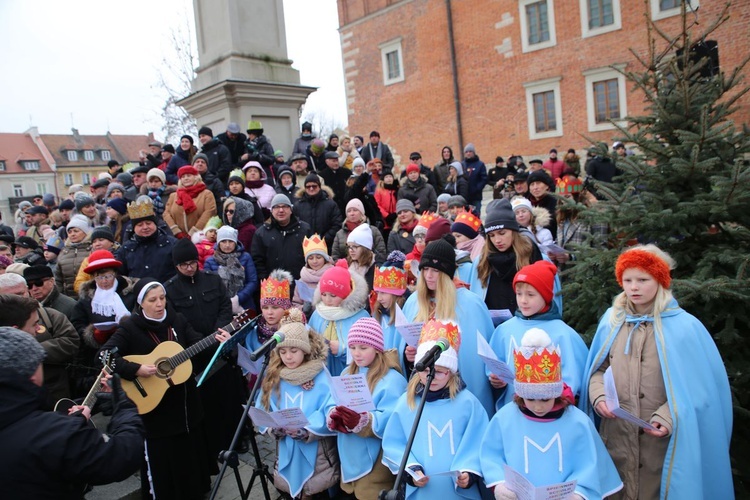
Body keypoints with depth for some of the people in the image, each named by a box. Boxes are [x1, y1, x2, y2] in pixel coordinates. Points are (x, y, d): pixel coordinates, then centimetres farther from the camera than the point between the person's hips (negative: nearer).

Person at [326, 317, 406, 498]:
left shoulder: (392, 379, -14)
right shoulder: (347, 374, 9)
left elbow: (390, 422, -22)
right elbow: (333, 405, 4)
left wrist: (362, 421, -37)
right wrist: (335, 417, -18)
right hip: (349, 459, 6)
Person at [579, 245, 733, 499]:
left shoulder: (684, 326, -6)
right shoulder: (612, 320, 4)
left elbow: (697, 385, -6)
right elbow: (598, 368, 10)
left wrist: (668, 417, -18)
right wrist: (598, 395, -9)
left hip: (662, 440, -3)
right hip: (615, 435, 3)